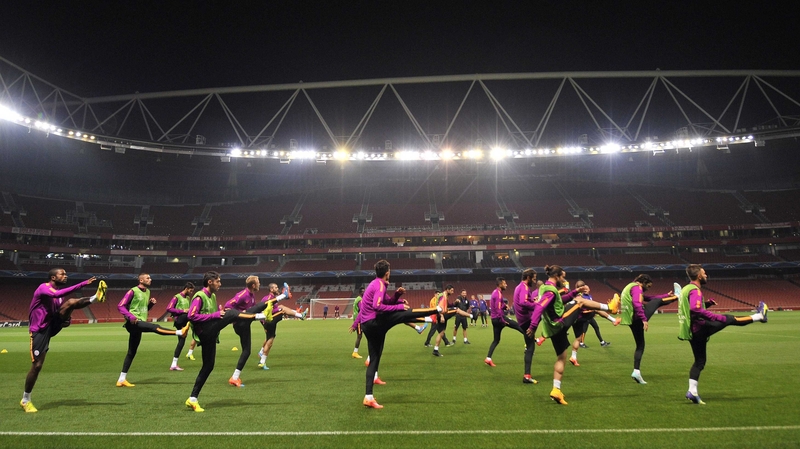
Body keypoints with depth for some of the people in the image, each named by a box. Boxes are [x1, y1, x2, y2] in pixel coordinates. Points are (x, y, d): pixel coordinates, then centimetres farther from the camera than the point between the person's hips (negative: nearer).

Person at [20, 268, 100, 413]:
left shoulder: (59, 292, 12)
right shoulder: (43, 287, -13)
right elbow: (56, 295, -35)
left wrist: (67, 319, -2)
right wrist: (81, 284, -41)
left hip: (53, 324, 6)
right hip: (40, 329, -6)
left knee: (71, 302, -20)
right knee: (37, 365, -4)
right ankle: (25, 400, 13)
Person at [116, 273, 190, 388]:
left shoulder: (147, 292, 17)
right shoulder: (133, 291, -8)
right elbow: (120, 306, -11)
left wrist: (151, 304, 3)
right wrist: (130, 316, -25)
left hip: (139, 324, 9)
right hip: (133, 322, -9)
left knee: (131, 352, 9)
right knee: (155, 327, -28)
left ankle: (121, 379, 15)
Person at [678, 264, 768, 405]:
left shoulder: (686, 289, 16)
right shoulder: (695, 290, -15)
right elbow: (695, 309, -32)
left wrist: (707, 303, 13)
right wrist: (717, 317, -31)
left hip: (691, 331, 10)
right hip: (699, 328, -10)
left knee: (699, 361, 11)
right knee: (728, 319, 3)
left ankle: (692, 392, 8)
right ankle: (759, 316, 23)